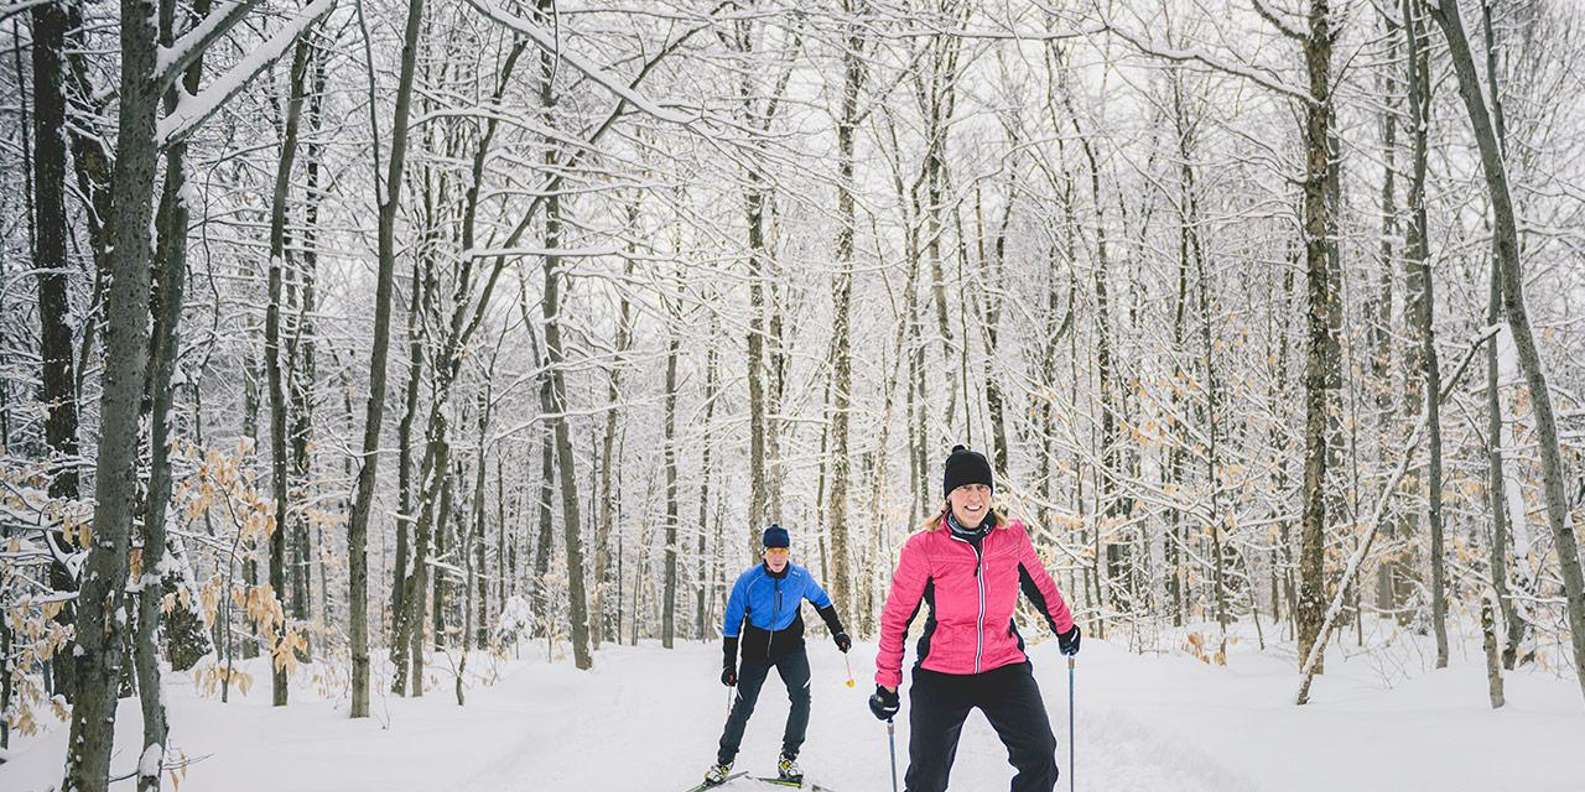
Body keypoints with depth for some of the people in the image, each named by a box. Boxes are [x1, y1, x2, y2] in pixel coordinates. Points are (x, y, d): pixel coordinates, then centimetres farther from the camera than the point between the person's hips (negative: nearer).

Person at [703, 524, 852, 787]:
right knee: (743, 706, 2)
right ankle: (725, 760, 21)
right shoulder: (748, 580, -19)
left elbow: (821, 601, 10)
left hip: (791, 646, 1)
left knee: (801, 698, -17)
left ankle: (788, 757, -2)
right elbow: (732, 623, -10)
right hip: (756, 648, -1)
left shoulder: (800, 576, -12)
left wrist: (838, 631, 8)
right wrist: (729, 664, -11)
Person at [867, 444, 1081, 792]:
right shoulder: (924, 547, -11)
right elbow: (896, 617, -3)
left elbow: (1039, 583, 18)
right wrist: (887, 684, -1)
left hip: (1004, 667, 2)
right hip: (940, 674, -2)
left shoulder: (1012, 537, -3)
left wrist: (1064, 626, 29)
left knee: (1039, 758, -8)